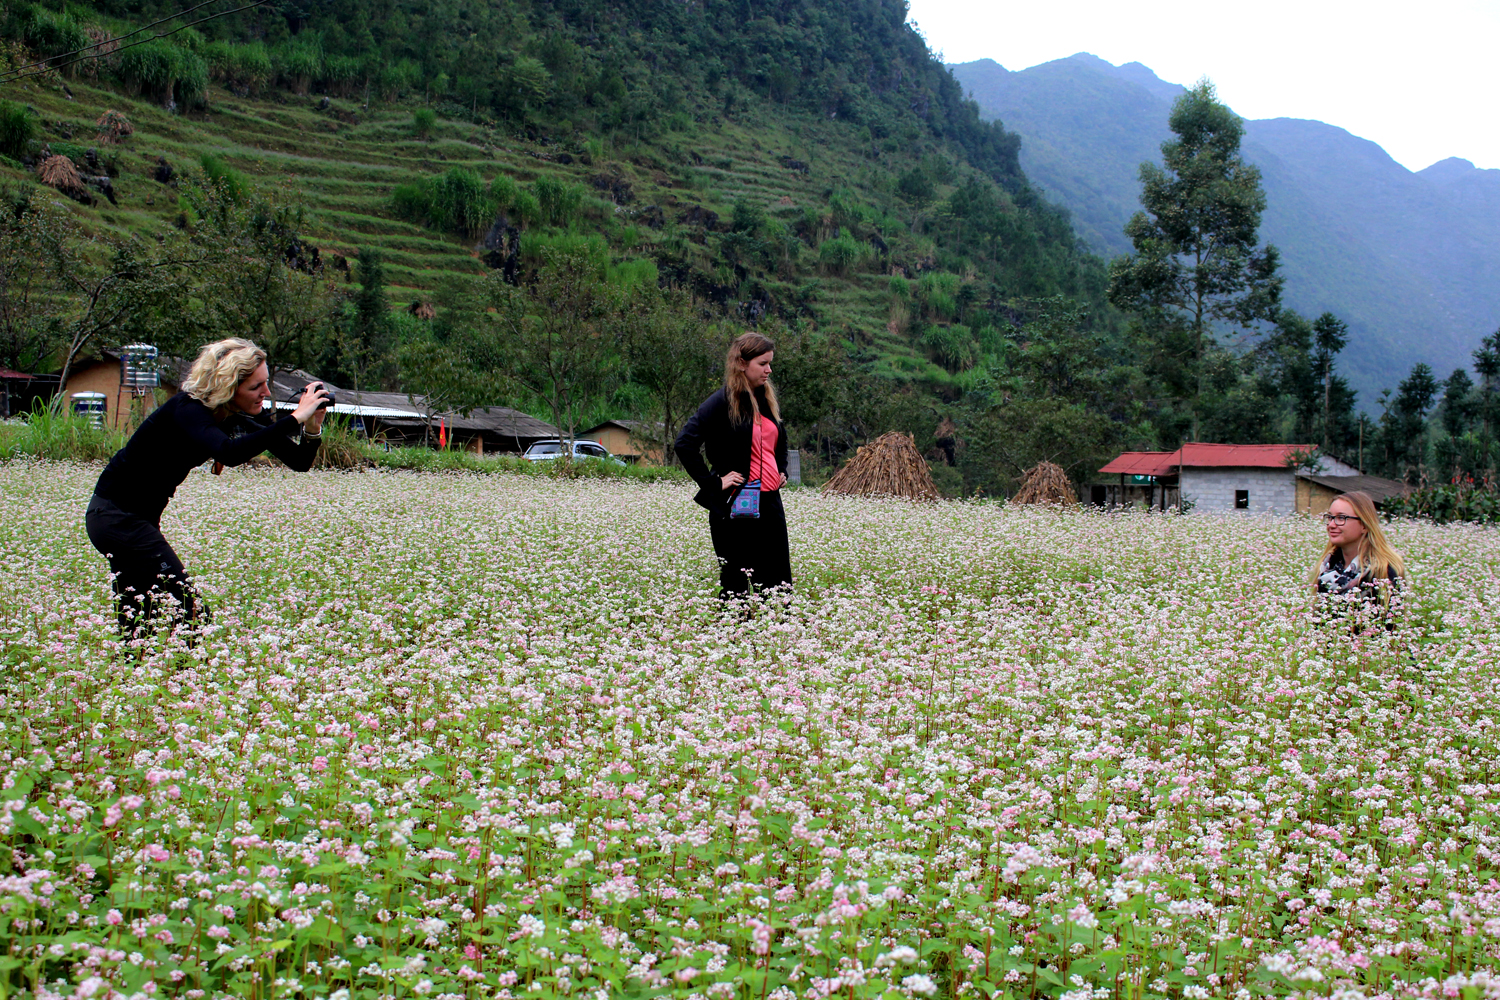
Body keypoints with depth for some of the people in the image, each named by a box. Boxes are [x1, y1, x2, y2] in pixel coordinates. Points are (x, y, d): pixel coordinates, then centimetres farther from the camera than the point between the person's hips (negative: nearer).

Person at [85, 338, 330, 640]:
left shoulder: (232, 418, 2)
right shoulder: (187, 410, -23)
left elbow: (299, 461, 1)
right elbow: (230, 453, -44)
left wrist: (312, 427, -19)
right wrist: (294, 419, -40)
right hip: (118, 516, -9)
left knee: (136, 626, 15)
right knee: (191, 615, -12)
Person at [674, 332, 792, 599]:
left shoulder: (767, 400, 13)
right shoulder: (723, 402, -10)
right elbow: (684, 445, -18)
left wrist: (782, 471, 17)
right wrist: (713, 483, -16)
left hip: (770, 502, 7)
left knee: (779, 583, 7)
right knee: (735, 586, 1)